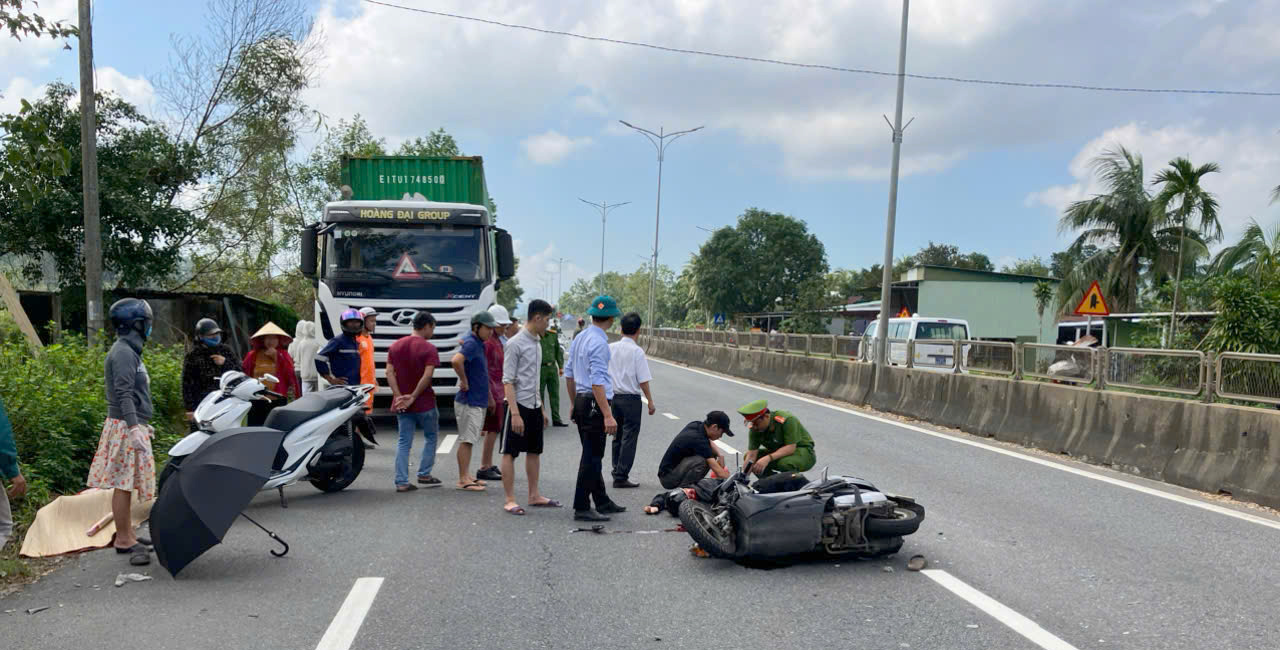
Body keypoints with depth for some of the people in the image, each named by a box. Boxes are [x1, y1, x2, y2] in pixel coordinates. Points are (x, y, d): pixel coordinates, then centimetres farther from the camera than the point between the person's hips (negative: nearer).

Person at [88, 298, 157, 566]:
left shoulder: (130, 350, 18)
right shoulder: (123, 352, -14)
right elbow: (123, 394, -22)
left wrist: (143, 424, 30)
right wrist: (134, 428, -29)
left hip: (133, 424, 10)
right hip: (126, 426, -10)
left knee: (127, 483, 15)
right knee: (123, 484, -6)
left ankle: (127, 535, 23)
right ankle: (124, 540, -1)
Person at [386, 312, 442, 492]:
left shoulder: (395, 346, 8)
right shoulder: (429, 348, -10)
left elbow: (389, 372, 0)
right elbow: (427, 375, -20)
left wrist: (398, 396, -7)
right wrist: (413, 396, -14)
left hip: (402, 404, 5)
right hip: (424, 403, -5)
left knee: (404, 442, 7)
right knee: (430, 438, 16)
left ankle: (401, 482, 2)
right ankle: (424, 474, 17)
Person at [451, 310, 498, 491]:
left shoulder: (479, 344, 15)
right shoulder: (471, 343, -16)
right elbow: (456, 361, -36)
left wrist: (490, 398, 25)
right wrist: (464, 382, -23)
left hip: (479, 401, 10)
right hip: (469, 401, -10)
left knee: (469, 440, 14)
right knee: (466, 440, -5)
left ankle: (467, 476, 22)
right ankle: (463, 480, -1)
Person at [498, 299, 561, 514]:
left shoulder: (537, 343, 12)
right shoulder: (515, 343, -14)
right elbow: (508, 381, -17)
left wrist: (543, 409, 18)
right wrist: (515, 413, -22)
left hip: (535, 407, 9)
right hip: (520, 405, -9)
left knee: (534, 452, 14)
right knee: (510, 453, 0)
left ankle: (534, 496, 23)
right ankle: (510, 500, 5)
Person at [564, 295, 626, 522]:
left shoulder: (579, 339, 12)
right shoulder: (598, 342, -17)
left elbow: (569, 374, 18)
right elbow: (597, 382, -23)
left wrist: (575, 404, 27)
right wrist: (608, 415, -24)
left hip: (582, 402, 10)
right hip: (595, 404, -10)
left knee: (592, 455, 17)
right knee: (592, 457, -3)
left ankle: (602, 502, 28)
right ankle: (581, 508, 3)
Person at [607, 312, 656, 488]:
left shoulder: (610, 348, 2)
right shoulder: (637, 351, -14)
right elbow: (643, 381, -14)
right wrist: (650, 402, -4)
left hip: (614, 397, 6)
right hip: (631, 399, -6)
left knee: (617, 437, 17)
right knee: (629, 438, 1)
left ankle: (617, 472, 25)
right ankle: (621, 477, 1)